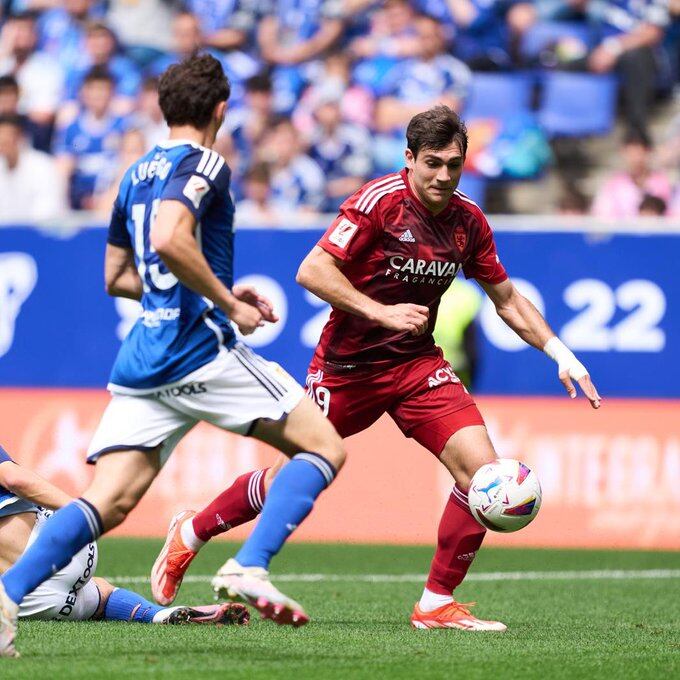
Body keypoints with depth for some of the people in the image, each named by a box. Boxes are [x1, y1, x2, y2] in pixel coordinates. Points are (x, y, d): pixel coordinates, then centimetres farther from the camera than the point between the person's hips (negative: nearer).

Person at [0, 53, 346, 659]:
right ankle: (249, 569, -14)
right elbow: (168, 240, -23)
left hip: (140, 360, 7)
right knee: (324, 447, 3)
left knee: (107, 504, 0)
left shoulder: (136, 175, 20)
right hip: (201, 351, -7)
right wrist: (229, 302, -12)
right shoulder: (203, 165, -4)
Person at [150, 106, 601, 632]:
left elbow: (507, 299, 12)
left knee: (481, 468, -15)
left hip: (417, 363, 4)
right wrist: (381, 312, -29)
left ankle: (437, 604, -2)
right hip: (348, 365, -4)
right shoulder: (381, 200, -17)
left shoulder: (468, 222, -1)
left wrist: (560, 354, 3)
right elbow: (312, 271, -23)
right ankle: (191, 533, 33)